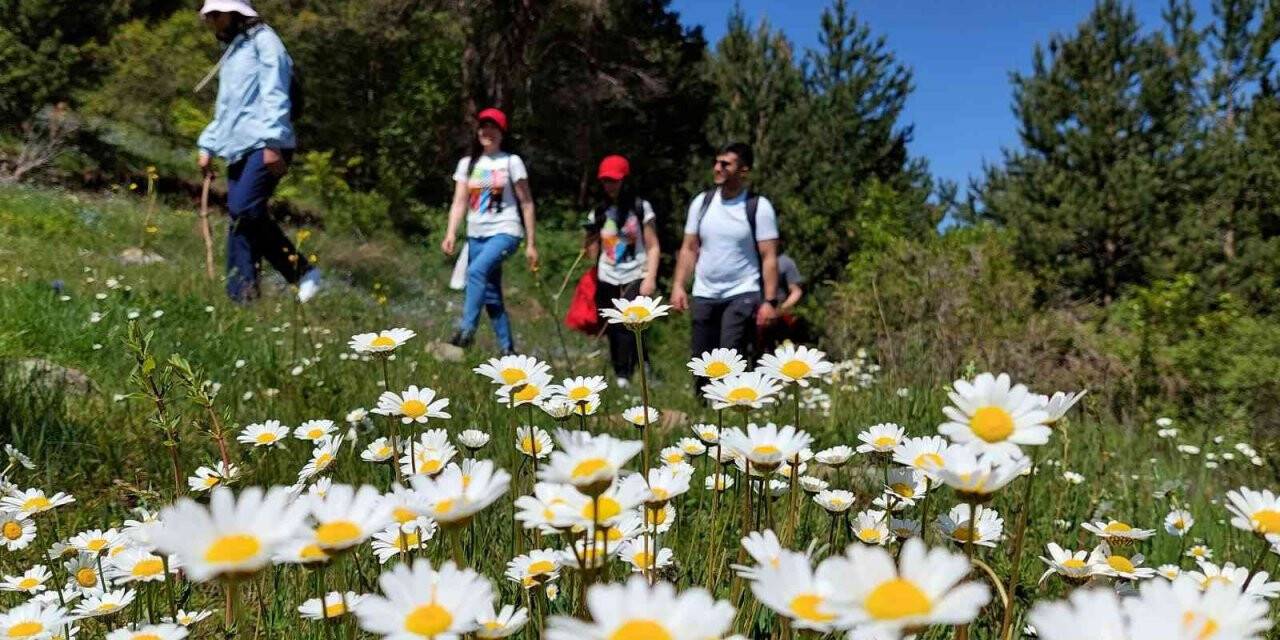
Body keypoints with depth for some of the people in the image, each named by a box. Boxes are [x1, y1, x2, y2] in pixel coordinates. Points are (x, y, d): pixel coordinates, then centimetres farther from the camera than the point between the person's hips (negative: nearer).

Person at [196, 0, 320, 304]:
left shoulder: (263, 40, 0)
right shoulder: (230, 54, 28)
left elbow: (274, 95, -12)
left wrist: (272, 142, -22)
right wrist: (208, 146, 24)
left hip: (264, 146, -9)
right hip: (239, 149, 9)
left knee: (244, 210, -22)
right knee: (240, 218, 2)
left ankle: (302, 271, -12)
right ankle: (241, 297, 2)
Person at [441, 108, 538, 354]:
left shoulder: (511, 162, 1)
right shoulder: (467, 163, 11)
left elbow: (526, 203, 1)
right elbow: (460, 202, 6)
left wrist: (531, 244, -2)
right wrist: (451, 234, -10)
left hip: (505, 231, -5)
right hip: (476, 235, 5)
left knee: (476, 271, -31)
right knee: (491, 296, 6)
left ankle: (466, 330, -33)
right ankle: (508, 350, 14)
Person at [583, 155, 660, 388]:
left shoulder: (640, 208, -1)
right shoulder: (599, 213, 10)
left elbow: (653, 248, -2)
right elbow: (592, 256, 12)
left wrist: (650, 278, -12)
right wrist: (590, 240, -8)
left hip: (634, 279, -4)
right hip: (607, 281, 4)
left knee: (627, 326, -21)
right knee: (613, 332, 3)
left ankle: (624, 377, -19)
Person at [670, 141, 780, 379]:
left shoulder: (759, 207, -6)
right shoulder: (702, 202, 6)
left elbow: (769, 257, -8)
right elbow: (689, 249, 9)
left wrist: (769, 301, -15)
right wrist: (678, 285, -1)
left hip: (742, 295, -4)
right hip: (704, 295, 4)